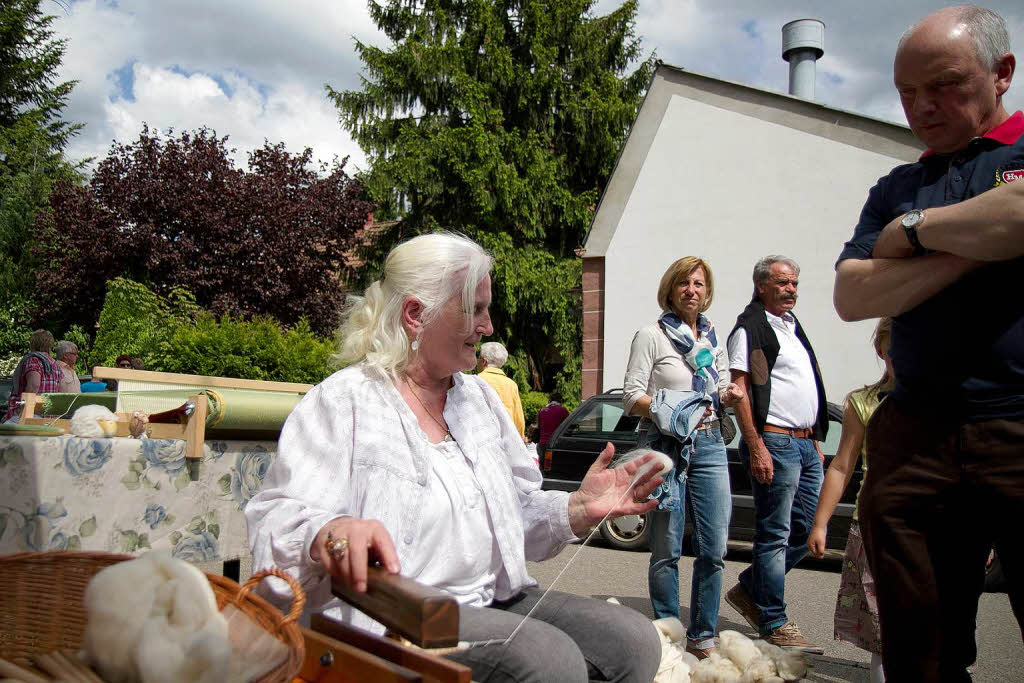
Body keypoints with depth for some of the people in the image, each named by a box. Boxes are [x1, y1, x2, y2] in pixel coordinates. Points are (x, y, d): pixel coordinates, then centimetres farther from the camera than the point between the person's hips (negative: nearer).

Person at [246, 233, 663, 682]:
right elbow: (275, 522, -16)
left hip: (498, 600, 7)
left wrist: (577, 511, -3)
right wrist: (326, 535, -39)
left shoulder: (479, 397, 15)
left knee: (634, 641, -12)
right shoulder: (341, 403, -6)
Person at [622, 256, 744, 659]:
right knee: (668, 550, 0)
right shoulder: (652, 337, -2)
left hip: (709, 444, 5)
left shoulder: (714, 339, 15)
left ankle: (702, 637, 21)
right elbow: (631, 398, -5)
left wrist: (728, 396, 0)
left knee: (715, 548, 5)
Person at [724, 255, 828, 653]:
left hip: (805, 444, 9)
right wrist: (756, 447, -21)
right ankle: (775, 623, 9)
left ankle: (749, 590, 25)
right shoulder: (750, 328, -7)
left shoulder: (792, 326, 20)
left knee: (808, 530, 11)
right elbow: (739, 390, -14)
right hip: (774, 443, -9)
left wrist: (815, 440, 20)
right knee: (775, 535, -2)